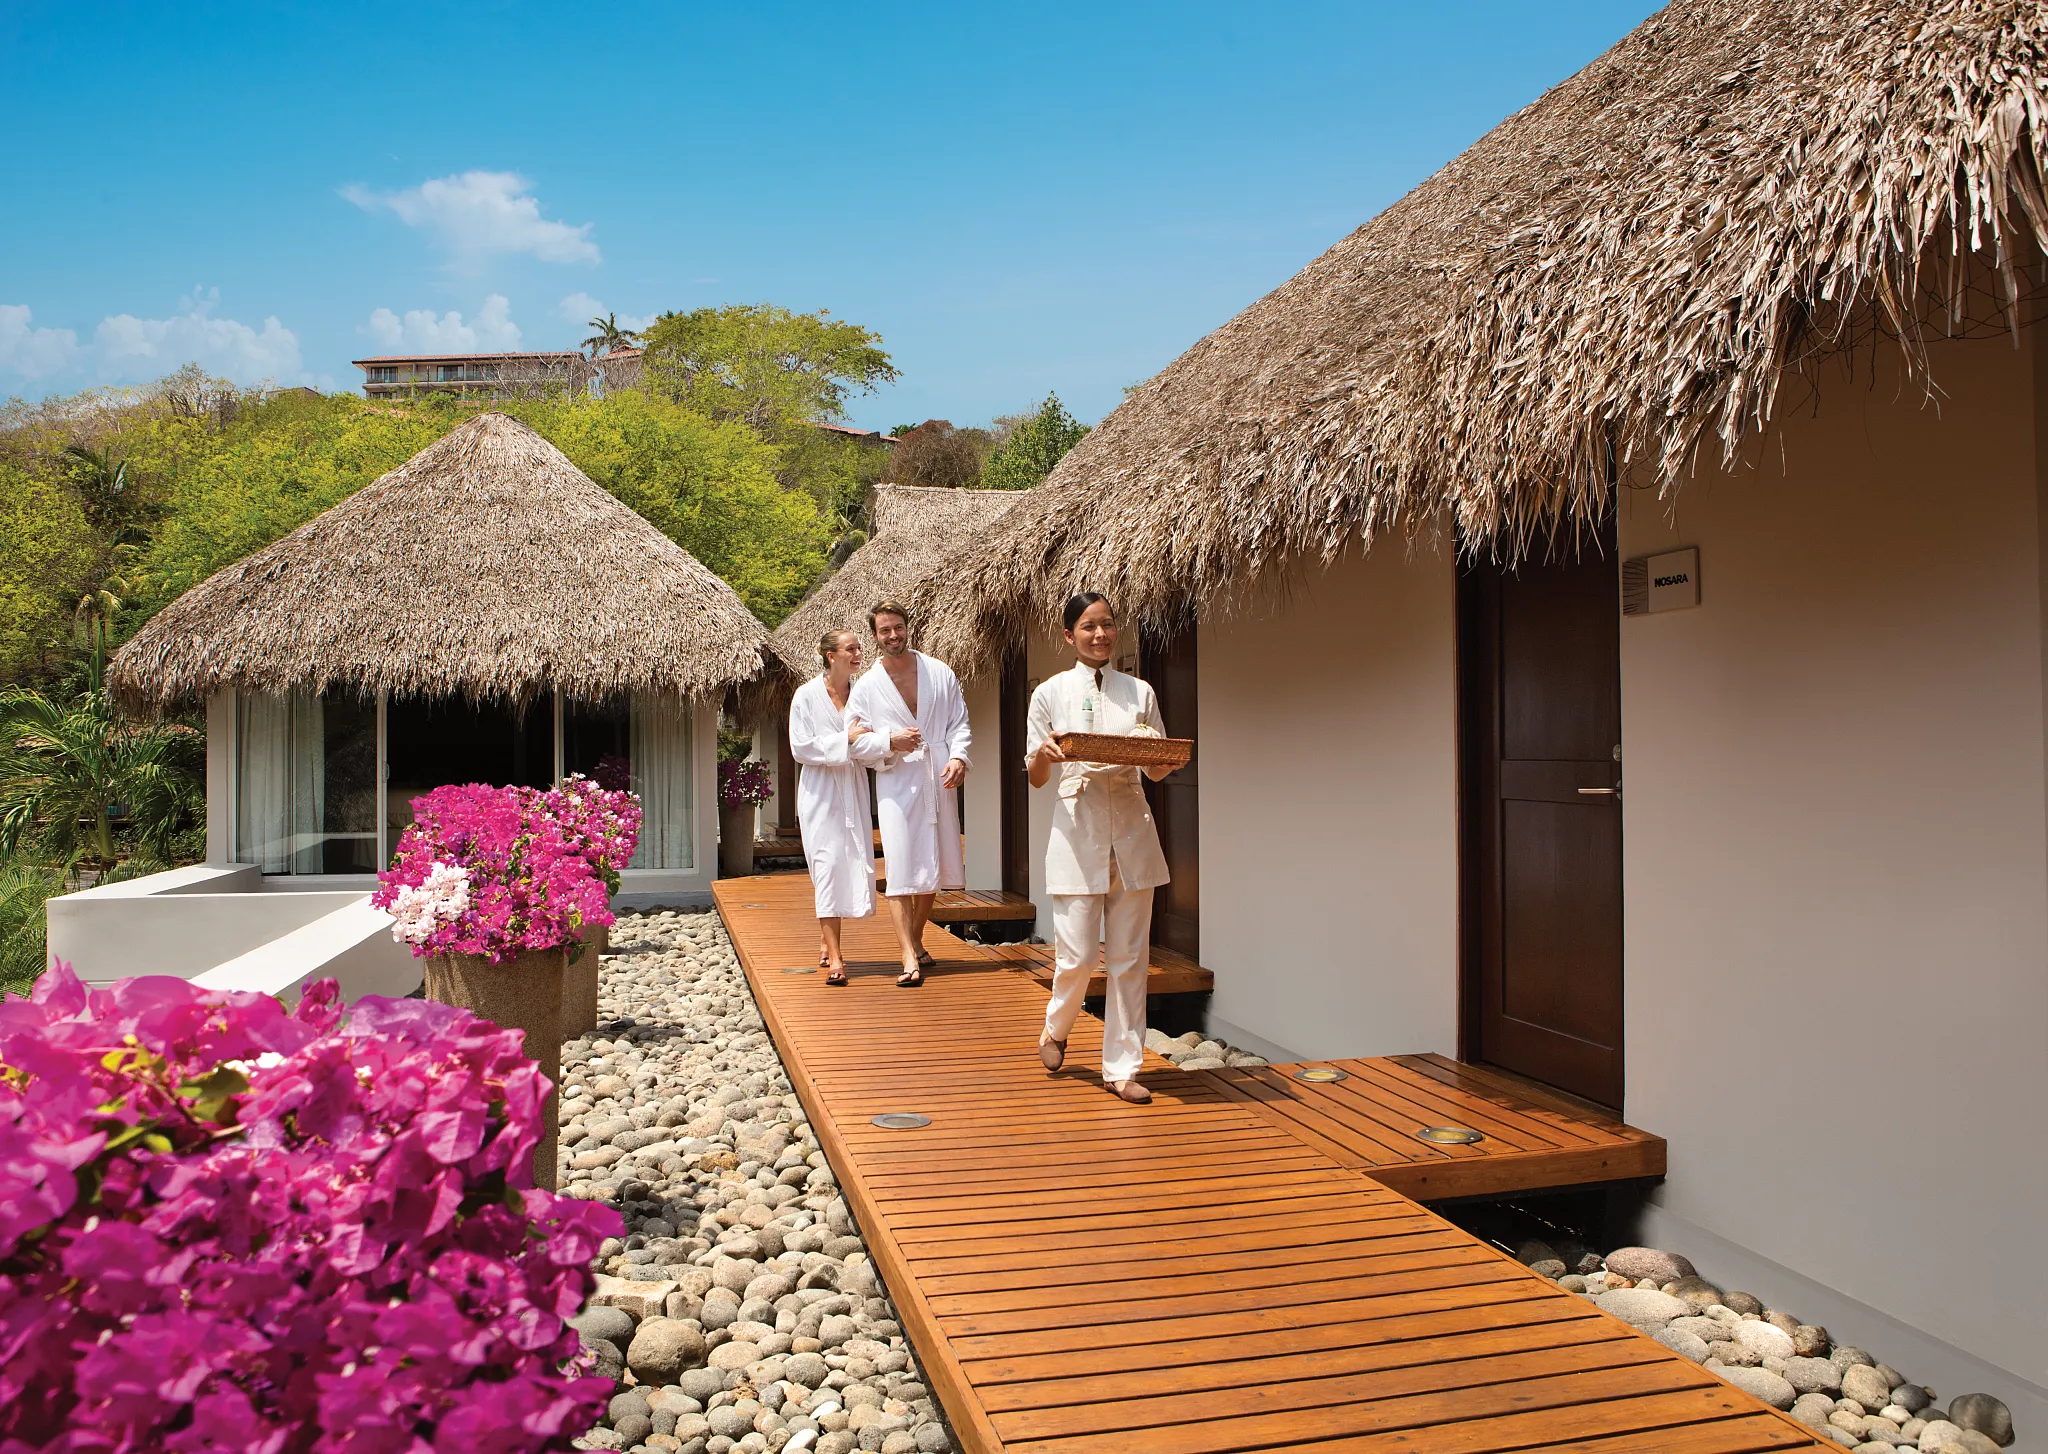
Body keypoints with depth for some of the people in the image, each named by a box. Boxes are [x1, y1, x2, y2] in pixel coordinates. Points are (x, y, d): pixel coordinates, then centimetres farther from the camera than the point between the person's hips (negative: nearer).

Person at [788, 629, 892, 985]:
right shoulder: (807, 695, -4)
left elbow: (867, 748, 1)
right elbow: (800, 747, -9)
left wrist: (888, 741, -20)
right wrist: (845, 739, -15)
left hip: (853, 789, 4)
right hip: (820, 790, -4)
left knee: (854, 865, 4)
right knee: (828, 865, -11)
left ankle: (829, 943, 23)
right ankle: (834, 958, -12)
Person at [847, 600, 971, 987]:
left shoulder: (940, 673, 6)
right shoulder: (866, 686, 3)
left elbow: (959, 723, 7)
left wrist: (958, 757, -11)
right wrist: (890, 741, -14)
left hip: (939, 782, 3)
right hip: (896, 784, -3)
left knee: (932, 869, 11)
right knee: (901, 871, -11)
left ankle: (916, 941, 30)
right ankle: (909, 959, -12)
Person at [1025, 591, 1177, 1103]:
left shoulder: (1140, 692, 10)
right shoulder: (1050, 693, 3)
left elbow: (1157, 769, 14)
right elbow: (1035, 777, 4)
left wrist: (1169, 759, -9)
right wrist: (1045, 755, -18)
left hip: (1131, 833, 3)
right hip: (1078, 832, -2)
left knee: (1129, 956, 4)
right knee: (1077, 954, -4)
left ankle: (1122, 1067, 15)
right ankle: (1055, 1029, 27)